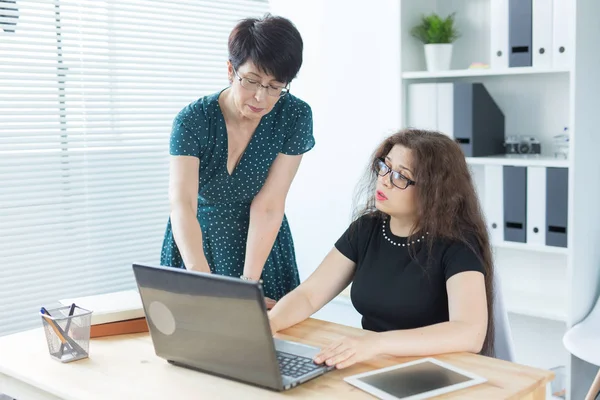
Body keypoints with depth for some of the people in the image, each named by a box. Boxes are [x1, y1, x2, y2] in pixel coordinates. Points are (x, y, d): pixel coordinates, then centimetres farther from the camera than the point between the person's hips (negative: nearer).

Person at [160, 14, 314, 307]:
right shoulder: (193, 119, -22)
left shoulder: (295, 117, -18)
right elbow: (182, 204, -35)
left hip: (260, 244, 1)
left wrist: (249, 281, -27)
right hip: (197, 243, -1)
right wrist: (201, 276, -51)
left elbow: (268, 206, -20)